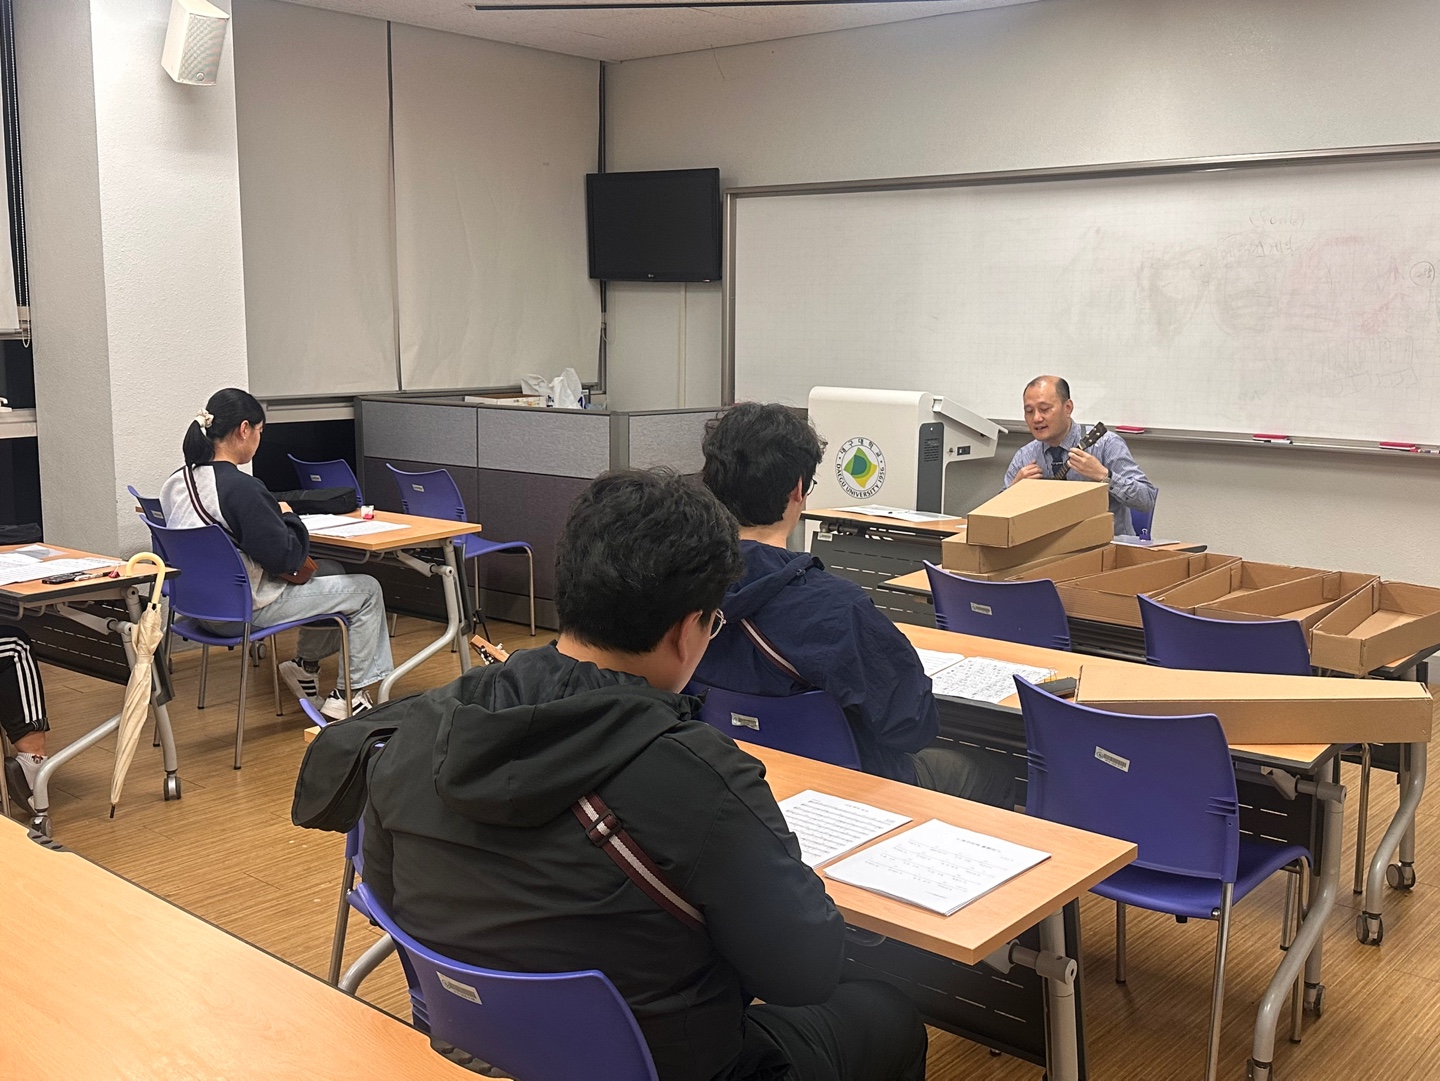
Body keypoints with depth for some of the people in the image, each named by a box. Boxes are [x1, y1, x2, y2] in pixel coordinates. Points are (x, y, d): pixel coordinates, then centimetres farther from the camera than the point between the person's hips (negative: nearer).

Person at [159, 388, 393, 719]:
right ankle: (346, 698, 11)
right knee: (367, 590, 5)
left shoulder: (177, 482, 1)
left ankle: (306, 664, 29)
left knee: (331, 572, 25)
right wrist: (289, 518, -3)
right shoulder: (240, 488, -26)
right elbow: (286, 556, -22)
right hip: (245, 611, -9)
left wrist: (275, 517, 7)